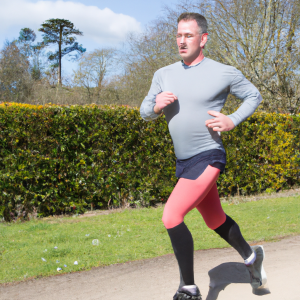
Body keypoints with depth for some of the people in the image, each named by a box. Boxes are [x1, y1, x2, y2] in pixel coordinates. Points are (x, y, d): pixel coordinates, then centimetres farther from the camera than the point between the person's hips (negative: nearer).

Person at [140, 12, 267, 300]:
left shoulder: (224, 73, -7)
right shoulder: (164, 74, 6)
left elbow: (254, 96, 6)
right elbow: (144, 111, 11)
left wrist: (232, 121, -9)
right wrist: (157, 106, -12)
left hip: (207, 158, -6)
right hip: (183, 161, 7)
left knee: (171, 217, -20)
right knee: (215, 220, 20)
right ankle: (251, 257, 45)